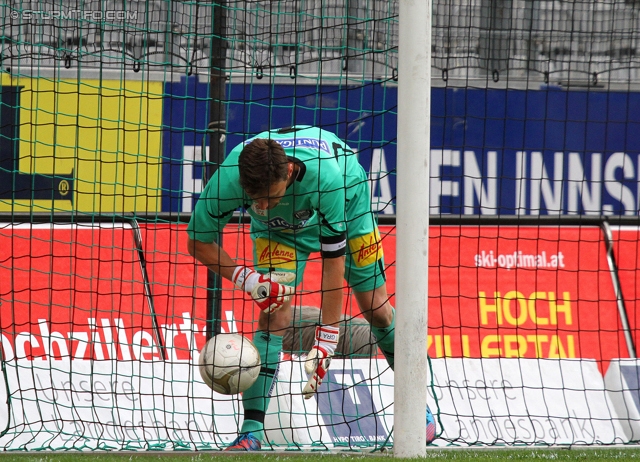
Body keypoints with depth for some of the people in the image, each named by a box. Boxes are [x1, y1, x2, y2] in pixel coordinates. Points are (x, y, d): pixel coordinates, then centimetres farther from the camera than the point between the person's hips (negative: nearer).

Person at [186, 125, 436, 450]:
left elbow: (334, 263, -36)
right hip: (277, 227, 1)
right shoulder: (228, 179, -39)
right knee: (275, 312, -18)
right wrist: (246, 278, -35)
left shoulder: (325, 176, -45)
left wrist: (326, 340, -33)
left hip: (346, 196, -1)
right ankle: (251, 430, -18)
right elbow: (199, 242, -21)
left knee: (375, 307, 2)